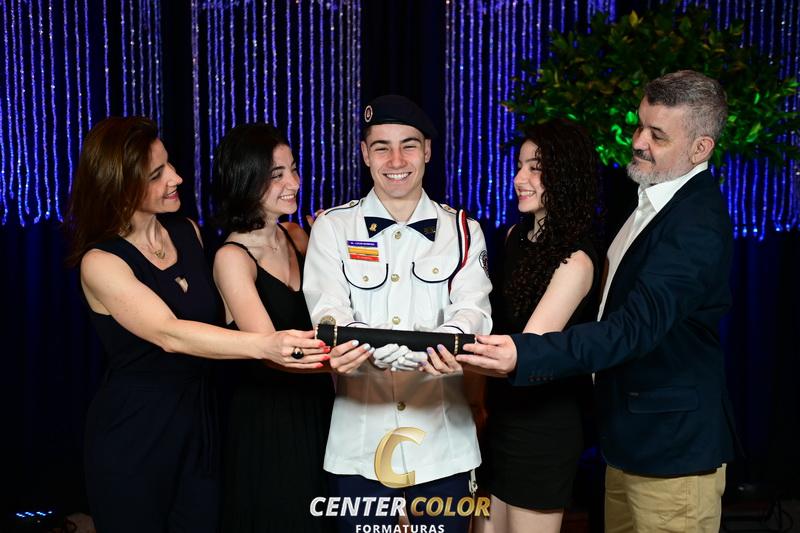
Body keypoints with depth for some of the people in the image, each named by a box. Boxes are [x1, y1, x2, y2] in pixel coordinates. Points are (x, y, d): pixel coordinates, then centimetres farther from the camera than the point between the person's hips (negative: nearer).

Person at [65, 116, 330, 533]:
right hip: (132, 437, -5)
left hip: (199, 423, 5)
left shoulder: (188, 232, 2)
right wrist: (262, 346, -44)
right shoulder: (100, 262, -16)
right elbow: (169, 335, -30)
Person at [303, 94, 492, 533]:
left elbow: (474, 311, -8)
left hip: (443, 443, 1)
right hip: (360, 443, 0)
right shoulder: (333, 227, 3)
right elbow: (329, 313, -9)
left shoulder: (462, 231, 6)